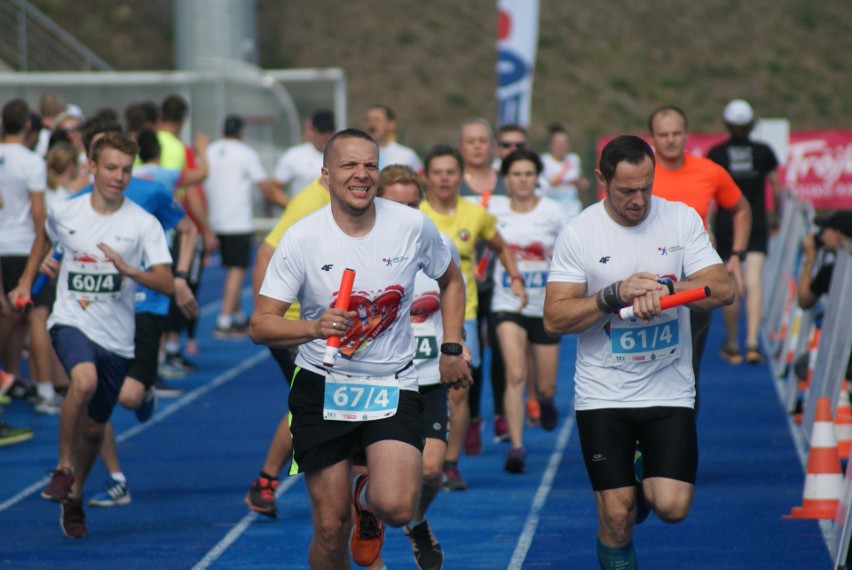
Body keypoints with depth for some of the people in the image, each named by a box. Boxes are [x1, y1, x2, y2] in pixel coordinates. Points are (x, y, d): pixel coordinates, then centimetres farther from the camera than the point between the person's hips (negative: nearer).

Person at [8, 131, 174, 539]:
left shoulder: (143, 224, -6)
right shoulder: (66, 214, 1)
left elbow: (166, 283, -13)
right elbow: (45, 235, 26)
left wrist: (128, 270, -30)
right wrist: (25, 282, 21)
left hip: (116, 336, 1)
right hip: (70, 321, -1)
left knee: (94, 427, 11)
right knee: (85, 381, -33)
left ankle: (74, 496, 36)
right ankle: (63, 467, -14)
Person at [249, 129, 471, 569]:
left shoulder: (412, 226, -5)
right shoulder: (301, 239, -10)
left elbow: (450, 280, 15)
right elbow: (260, 325, -11)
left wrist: (451, 349, 8)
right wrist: (314, 327, -29)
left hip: (393, 385, 1)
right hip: (323, 386, 0)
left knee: (396, 507, -20)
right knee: (330, 528, -1)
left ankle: (367, 500, 18)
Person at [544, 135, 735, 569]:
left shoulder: (682, 219, 0)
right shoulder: (578, 233, -6)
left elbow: (723, 290, -6)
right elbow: (554, 319, -8)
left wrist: (665, 288, -22)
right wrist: (615, 294, -21)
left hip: (670, 390, 1)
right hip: (603, 395, -1)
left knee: (672, 507, -8)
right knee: (617, 515, -5)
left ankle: (645, 478, 26)